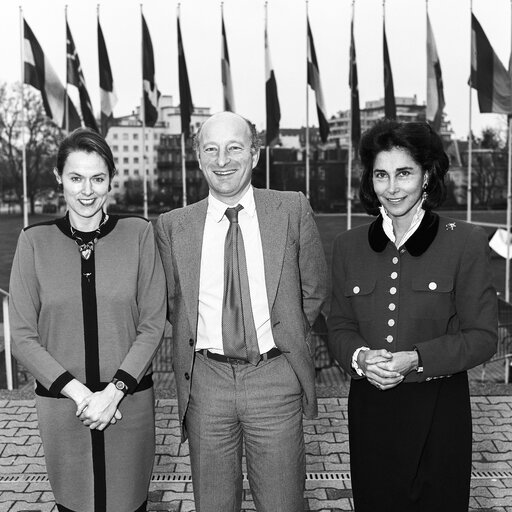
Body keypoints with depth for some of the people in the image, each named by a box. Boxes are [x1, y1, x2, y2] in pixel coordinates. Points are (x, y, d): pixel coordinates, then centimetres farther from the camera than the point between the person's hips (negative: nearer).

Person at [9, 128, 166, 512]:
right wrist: (79, 393, -11)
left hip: (129, 403, 0)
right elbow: (23, 338, -1)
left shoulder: (139, 234, -2)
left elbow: (152, 325, -2)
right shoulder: (35, 241, -1)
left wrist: (114, 391, -12)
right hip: (61, 406, 0)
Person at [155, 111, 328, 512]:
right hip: (205, 381, 1)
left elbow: (313, 290, 8)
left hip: (275, 378, -1)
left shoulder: (293, 211, -1)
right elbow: (172, 302, 12)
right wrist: (197, 341, 5)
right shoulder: (173, 226, 1)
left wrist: (286, 340, 7)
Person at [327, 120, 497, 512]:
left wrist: (415, 359, -19)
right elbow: (340, 327, 8)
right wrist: (359, 356, -14)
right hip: (369, 408, 3)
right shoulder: (349, 246, 5)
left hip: (438, 409, -2)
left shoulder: (466, 242, -5)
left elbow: (482, 336, -6)